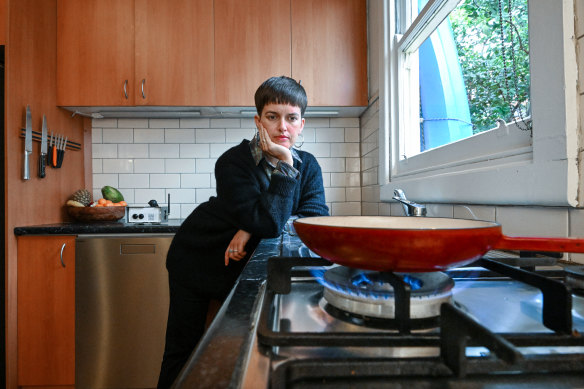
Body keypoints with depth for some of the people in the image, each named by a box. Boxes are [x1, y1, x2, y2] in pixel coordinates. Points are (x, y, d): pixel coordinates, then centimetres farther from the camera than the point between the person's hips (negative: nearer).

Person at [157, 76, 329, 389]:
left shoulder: (308, 166, -9)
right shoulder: (233, 163, -25)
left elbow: (317, 220, -20)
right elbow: (269, 222, -33)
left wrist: (254, 229, -28)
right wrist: (285, 165, -34)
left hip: (244, 265, 4)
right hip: (196, 260, -3)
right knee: (182, 350, 10)